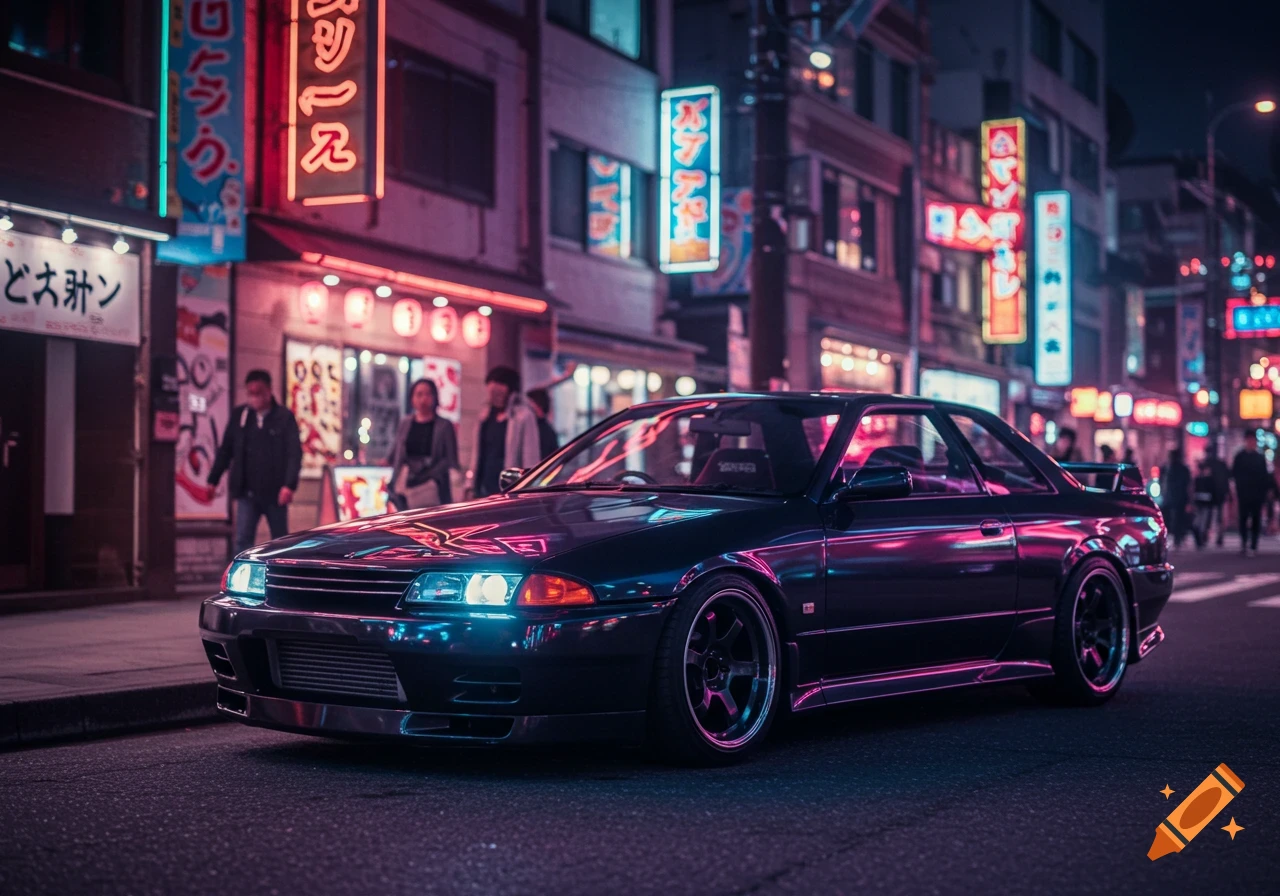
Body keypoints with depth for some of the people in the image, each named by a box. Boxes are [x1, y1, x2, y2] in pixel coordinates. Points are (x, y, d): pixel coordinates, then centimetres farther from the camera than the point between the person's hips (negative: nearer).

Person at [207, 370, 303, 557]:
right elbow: (225, 450, 11)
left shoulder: (284, 417, -5)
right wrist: (213, 480, 8)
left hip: (275, 492, -2)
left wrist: (289, 485, -23)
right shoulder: (239, 415, 5)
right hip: (247, 492, 2)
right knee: (241, 540, -8)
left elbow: (294, 453, -11)